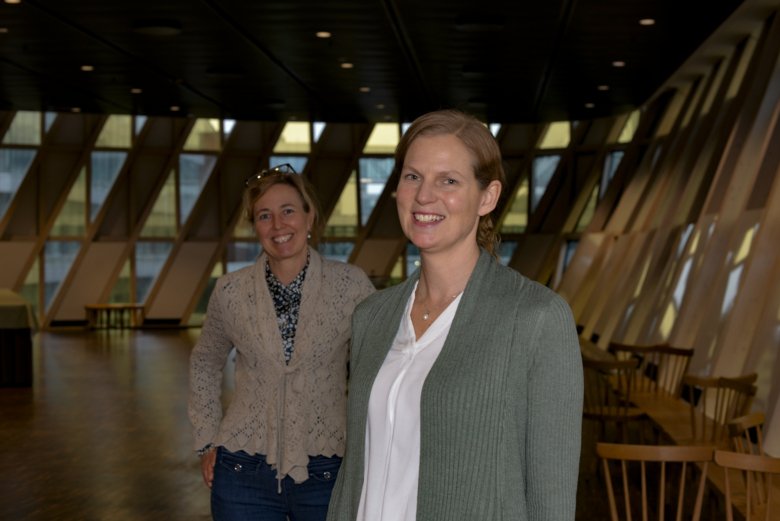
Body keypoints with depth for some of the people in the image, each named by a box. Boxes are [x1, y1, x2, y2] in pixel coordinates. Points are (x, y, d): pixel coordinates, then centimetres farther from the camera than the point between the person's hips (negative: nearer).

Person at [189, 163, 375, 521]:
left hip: (326, 474, -1)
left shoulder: (351, 285, -6)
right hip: (244, 474, 1)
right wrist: (207, 439, 10)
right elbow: (205, 362, 15)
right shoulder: (230, 292, -1)